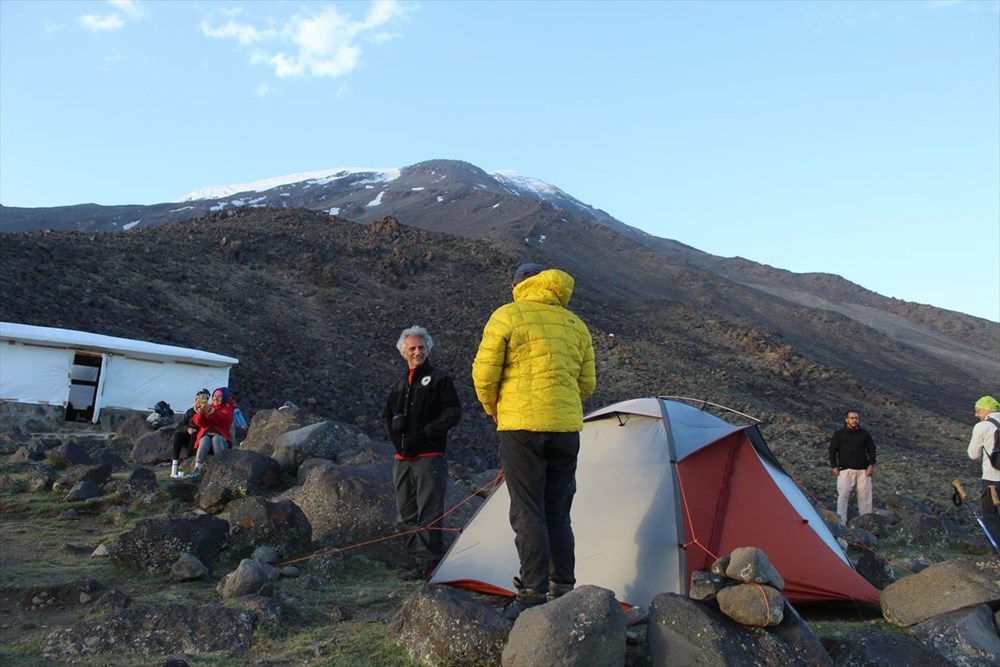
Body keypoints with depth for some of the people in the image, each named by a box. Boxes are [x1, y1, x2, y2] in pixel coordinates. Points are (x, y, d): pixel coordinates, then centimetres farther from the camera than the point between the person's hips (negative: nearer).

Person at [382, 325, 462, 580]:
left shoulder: (439, 378, 0)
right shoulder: (400, 384, 18)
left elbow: (454, 411, -6)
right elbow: (386, 416, 26)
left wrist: (431, 429, -13)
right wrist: (393, 426, 5)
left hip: (429, 456, -7)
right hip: (402, 459, 7)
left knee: (428, 514, -8)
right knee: (407, 513, 11)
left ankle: (428, 562, -2)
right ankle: (417, 558, 21)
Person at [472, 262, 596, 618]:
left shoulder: (507, 316, 0)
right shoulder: (576, 325, 15)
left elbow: (484, 373, -4)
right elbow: (587, 383, 16)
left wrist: (494, 410, 12)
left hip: (522, 426, -5)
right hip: (567, 427, 5)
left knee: (528, 513, -1)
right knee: (558, 513, 14)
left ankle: (533, 593, -1)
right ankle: (563, 589, 19)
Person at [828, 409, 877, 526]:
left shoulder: (865, 434, 10)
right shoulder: (839, 434, 4)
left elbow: (871, 449, 13)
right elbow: (833, 450, 6)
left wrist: (872, 464, 1)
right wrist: (834, 466, -1)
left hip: (863, 470, 2)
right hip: (846, 470, -2)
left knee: (864, 495, 5)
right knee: (843, 495, -8)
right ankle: (841, 522, -6)